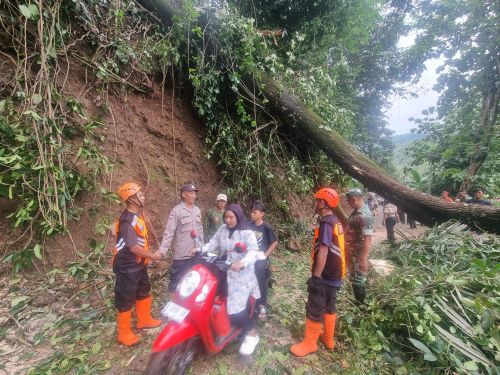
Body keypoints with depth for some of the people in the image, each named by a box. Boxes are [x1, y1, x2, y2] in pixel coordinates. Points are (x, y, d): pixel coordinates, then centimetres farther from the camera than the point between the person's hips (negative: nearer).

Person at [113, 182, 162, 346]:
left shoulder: (138, 214, 4)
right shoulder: (127, 220, -26)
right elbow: (133, 247, -27)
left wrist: (148, 254, 9)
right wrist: (152, 256, -14)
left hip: (139, 264, 9)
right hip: (127, 267, -9)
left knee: (143, 292, 23)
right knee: (126, 300, 7)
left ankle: (144, 320, 43)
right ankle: (124, 333, 25)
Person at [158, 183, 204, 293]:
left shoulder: (197, 211, 9)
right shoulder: (176, 211, -11)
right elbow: (169, 232, -16)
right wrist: (162, 250, -25)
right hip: (182, 255, -6)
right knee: (177, 282, 5)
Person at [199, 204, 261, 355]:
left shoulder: (247, 233, -10)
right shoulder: (222, 229, 7)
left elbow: (253, 251, -22)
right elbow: (213, 243, 4)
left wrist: (242, 262, -40)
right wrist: (200, 250, -14)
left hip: (241, 275, -6)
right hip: (223, 272, 6)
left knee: (236, 306, -12)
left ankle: (251, 333, 12)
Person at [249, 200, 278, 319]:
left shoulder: (267, 227, -13)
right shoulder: (248, 226, -3)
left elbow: (275, 242, -5)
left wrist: (266, 255, -9)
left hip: (261, 260, -3)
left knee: (261, 283, 10)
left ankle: (262, 306, 29)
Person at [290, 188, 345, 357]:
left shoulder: (326, 223, -22)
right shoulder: (336, 221, 6)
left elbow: (323, 251, -26)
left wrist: (316, 276, -22)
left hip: (325, 275, -9)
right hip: (336, 274, 9)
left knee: (314, 309, 4)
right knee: (330, 306, 21)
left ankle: (310, 343, 18)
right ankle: (329, 339, 36)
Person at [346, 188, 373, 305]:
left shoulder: (364, 215, -24)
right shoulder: (356, 212, 6)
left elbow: (368, 238, -27)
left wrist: (364, 258, -27)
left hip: (359, 255, -9)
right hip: (352, 253, 9)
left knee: (358, 280, 5)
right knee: (353, 278, 20)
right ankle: (358, 302, 36)